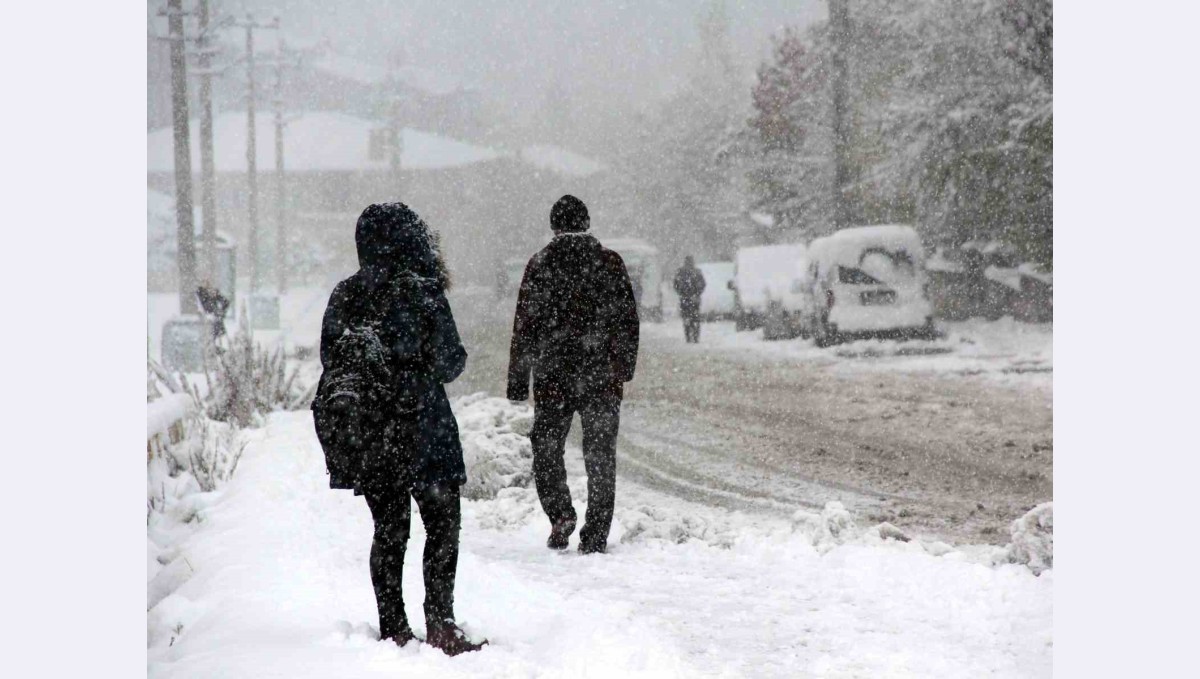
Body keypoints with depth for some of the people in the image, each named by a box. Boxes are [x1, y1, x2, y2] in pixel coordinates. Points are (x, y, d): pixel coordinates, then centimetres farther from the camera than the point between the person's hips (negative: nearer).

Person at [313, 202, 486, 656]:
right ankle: (440, 624, -4)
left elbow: (331, 359, 8)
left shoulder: (344, 297, 3)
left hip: (365, 430, 5)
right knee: (443, 524, 4)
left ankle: (393, 630, 12)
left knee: (389, 528, 11)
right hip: (419, 427, -5)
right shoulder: (421, 292, -11)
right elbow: (447, 362, -9)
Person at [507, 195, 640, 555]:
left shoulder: (540, 264, -1)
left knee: (547, 448, 14)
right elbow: (627, 320, 5)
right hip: (601, 376, 1)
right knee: (600, 455, 6)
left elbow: (525, 326, -1)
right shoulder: (610, 261, 3)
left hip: (552, 376, -1)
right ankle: (595, 535, 4)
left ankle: (560, 514, -4)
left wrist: (517, 380, 4)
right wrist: (624, 369, 15)